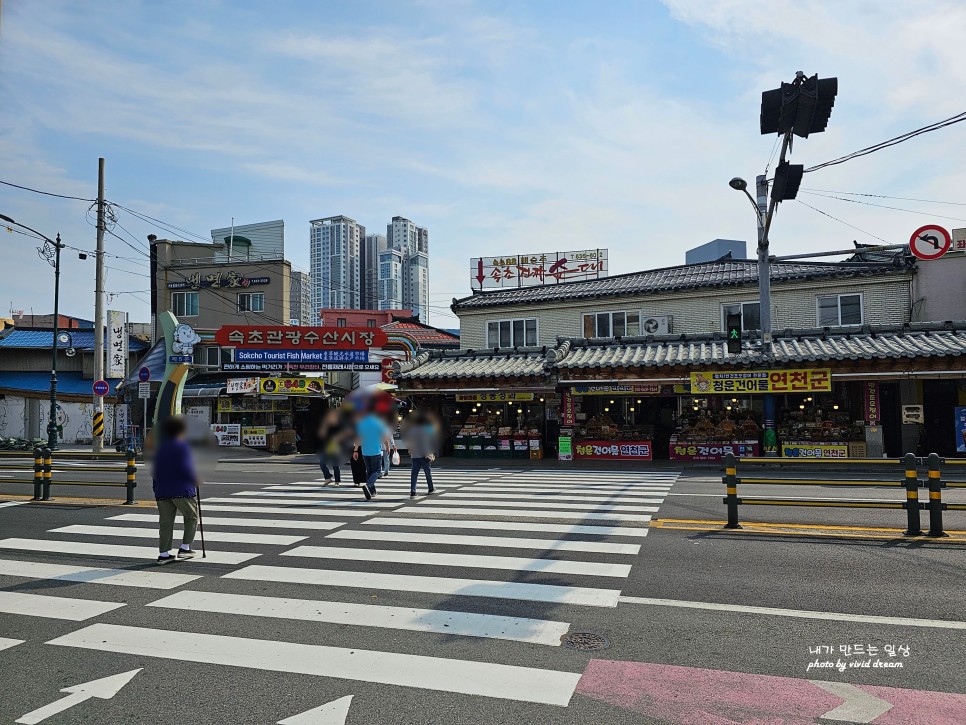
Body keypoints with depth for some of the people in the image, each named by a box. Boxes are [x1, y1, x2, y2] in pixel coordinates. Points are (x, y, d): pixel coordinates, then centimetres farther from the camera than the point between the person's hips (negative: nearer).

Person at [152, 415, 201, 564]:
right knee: (192, 517, 9)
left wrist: (158, 488, 24)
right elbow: (186, 468, -17)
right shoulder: (182, 446, -8)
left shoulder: (160, 448, 14)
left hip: (162, 491, 6)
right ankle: (185, 548, 6)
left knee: (165, 523, 8)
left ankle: (164, 554, 7)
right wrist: (195, 480, -2)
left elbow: (156, 471, 17)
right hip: (182, 490, -6)